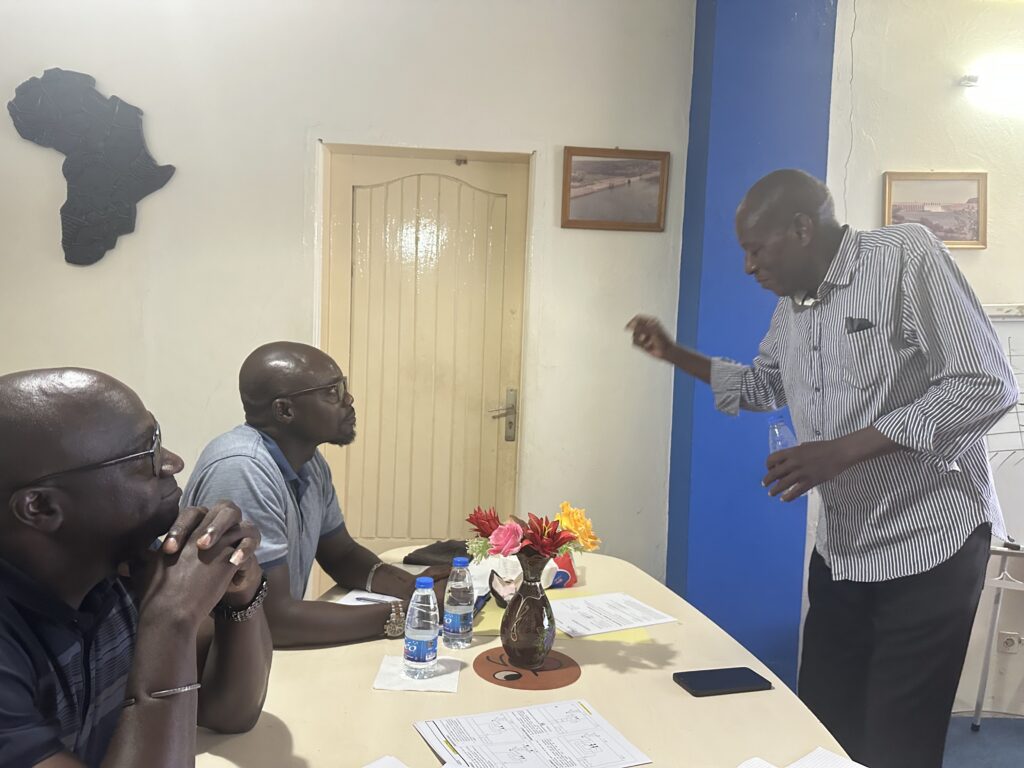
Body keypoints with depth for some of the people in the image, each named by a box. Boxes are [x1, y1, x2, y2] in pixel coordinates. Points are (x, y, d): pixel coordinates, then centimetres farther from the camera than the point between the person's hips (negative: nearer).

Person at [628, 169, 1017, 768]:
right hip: (841, 548, 7)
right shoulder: (791, 305, 8)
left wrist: (843, 450, -24)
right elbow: (764, 387, 26)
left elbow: (987, 387, -20)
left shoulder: (906, 255, -16)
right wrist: (673, 353, 13)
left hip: (928, 544, -7)